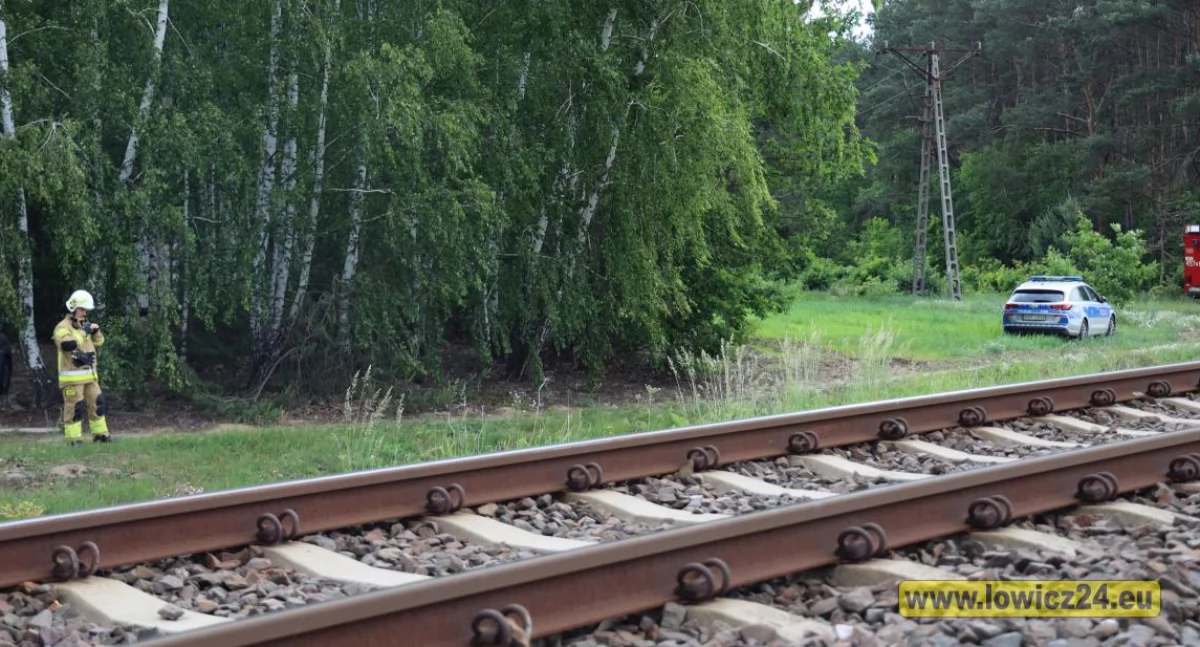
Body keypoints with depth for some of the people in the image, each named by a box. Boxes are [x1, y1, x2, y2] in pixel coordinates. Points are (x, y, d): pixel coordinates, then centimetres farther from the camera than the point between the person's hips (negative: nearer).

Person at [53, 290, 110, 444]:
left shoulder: (84, 325, 17)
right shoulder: (63, 327, -9)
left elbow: (99, 342, 19)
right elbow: (67, 344, -27)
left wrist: (96, 330, 0)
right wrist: (84, 332, -25)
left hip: (90, 375, 8)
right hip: (72, 377, -8)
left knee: (97, 403, 9)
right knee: (74, 408, -6)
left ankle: (100, 434, 17)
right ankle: (74, 439, -1)